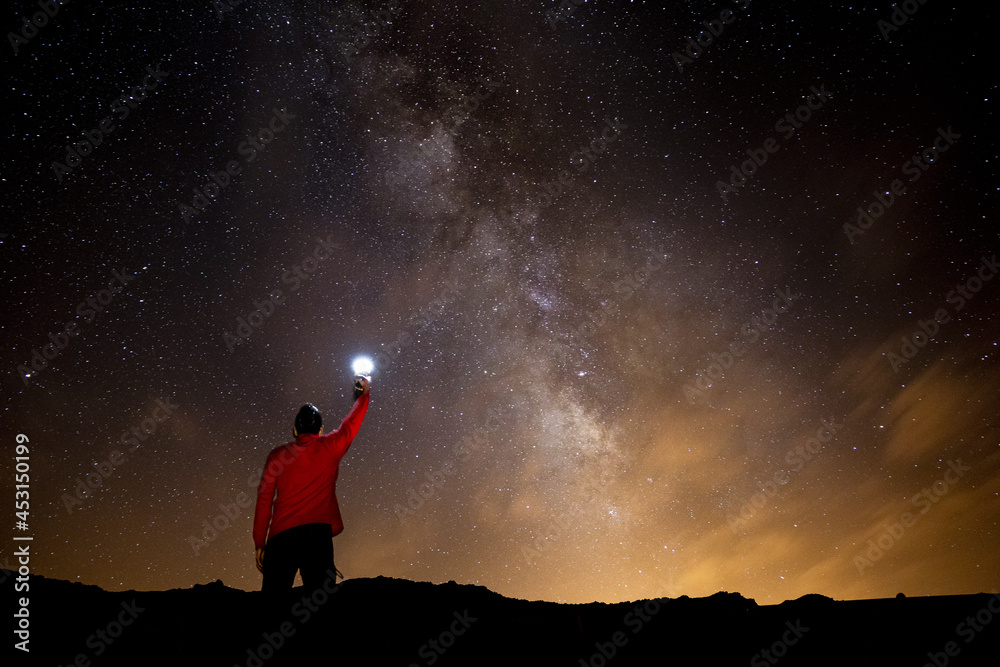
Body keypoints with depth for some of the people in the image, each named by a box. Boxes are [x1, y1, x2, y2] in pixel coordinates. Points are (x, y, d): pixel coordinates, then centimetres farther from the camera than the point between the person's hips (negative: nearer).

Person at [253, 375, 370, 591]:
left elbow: (264, 500, 6)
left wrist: (259, 543, 11)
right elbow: (351, 423, 26)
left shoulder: (278, 455, 10)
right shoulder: (330, 448, 8)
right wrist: (364, 392, 42)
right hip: (317, 533, -1)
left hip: (281, 535, 1)